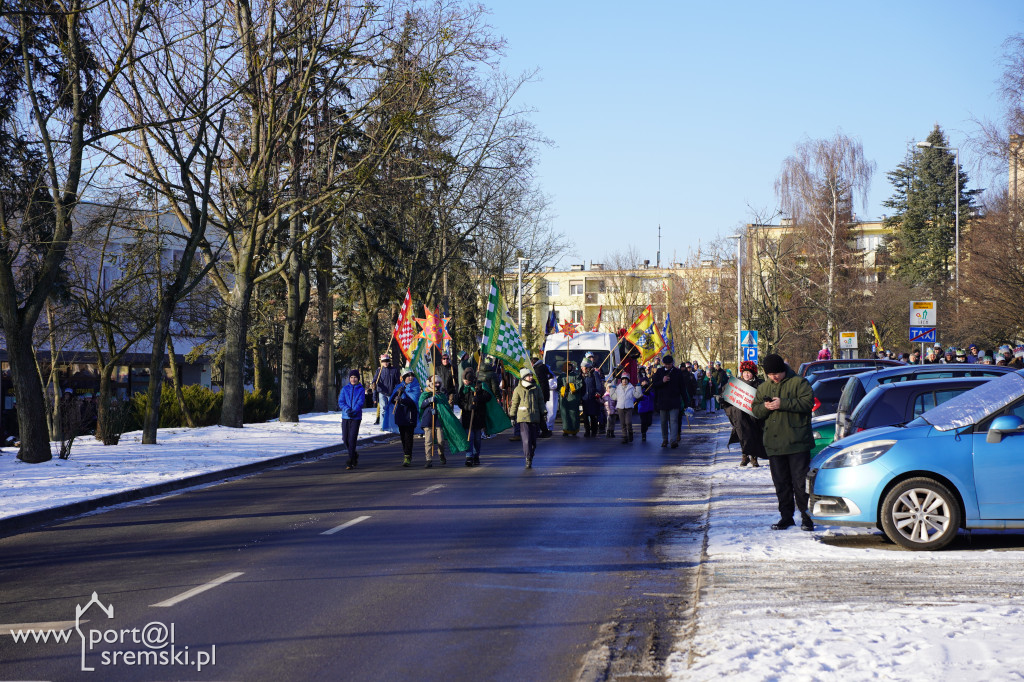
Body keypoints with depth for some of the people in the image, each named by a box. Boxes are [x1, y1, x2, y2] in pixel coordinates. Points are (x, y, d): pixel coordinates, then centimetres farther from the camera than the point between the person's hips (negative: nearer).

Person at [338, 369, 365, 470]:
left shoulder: (361, 389, 3)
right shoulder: (345, 389, 8)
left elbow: (361, 402, -7)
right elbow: (340, 402, 2)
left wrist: (354, 411, -23)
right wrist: (347, 409, -16)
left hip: (356, 417, -3)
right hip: (345, 417, 3)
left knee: (352, 439, -10)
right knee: (345, 439, 5)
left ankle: (350, 462, -8)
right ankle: (354, 455, 30)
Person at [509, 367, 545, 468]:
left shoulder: (536, 388, 8)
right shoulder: (518, 389, 0)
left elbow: (541, 402, 15)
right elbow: (514, 403, 5)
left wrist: (543, 414, 11)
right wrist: (512, 417, 3)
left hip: (535, 418, 3)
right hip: (523, 418, -3)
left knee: (533, 441, 6)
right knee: (526, 440, -13)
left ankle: (530, 458, 22)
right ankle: (528, 460, -10)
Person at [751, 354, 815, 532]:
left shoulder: (798, 382, -2)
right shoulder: (763, 388, 15)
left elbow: (808, 402, -14)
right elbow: (755, 410, 13)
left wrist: (783, 404, -20)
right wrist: (764, 407, -10)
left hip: (797, 443, -5)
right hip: (774, 443, 5)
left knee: (800, 481, -6)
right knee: (781, 482, 9)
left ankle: (807, 516, 1)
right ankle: (786, 516, 17)